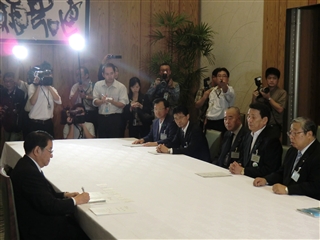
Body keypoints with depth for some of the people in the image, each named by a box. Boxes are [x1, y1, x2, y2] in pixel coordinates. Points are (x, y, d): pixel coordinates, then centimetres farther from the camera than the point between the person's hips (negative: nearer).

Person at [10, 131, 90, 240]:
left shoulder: (26, 165, 6)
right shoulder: (28, 173, -25)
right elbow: (48, 206, -25)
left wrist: (65, 195, 2)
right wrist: (75, 200, -12)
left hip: (36, 221, 10)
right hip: (40, 230, -10)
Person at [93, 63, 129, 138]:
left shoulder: (121, 87, -2)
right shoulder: (98, 85, 6)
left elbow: (122, 105, -8)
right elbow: (95, 102, 0)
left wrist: (112, 101, -27)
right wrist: (102, 101, -22)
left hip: (116, 118, -2)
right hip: (102, 118, 3)